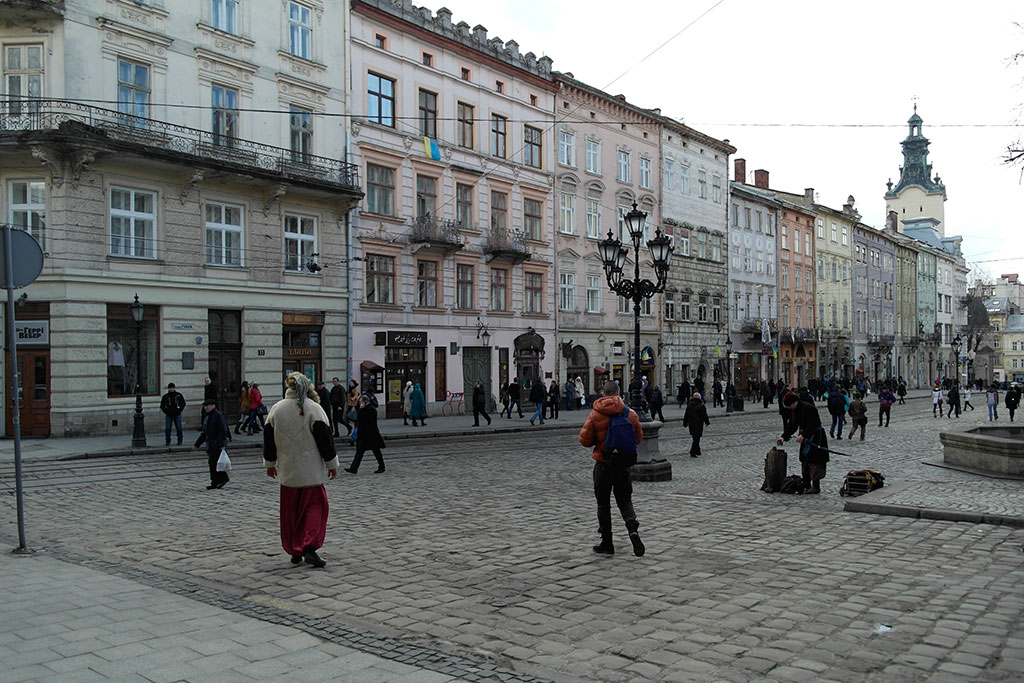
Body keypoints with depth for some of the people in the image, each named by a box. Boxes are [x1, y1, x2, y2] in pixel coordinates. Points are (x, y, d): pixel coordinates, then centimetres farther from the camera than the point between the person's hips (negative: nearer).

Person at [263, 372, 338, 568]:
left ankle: (294, 551, 16)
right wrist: (331, 463, 1)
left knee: (290, 510, 11)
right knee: (315, 506, 2)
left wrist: (270, 463, 22)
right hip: (311, 470, -4)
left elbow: (269, 438, 10)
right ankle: (309, 548, -11)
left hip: (287, 471, 4)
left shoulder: (276, 409, 4)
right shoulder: (314, 408, -8)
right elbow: (325, 438, -8)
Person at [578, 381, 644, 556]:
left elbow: (584, 440, -9)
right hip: (624, 464, 2)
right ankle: (633, 529, -12)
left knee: (603, 504, 10)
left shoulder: (595, 414, -11)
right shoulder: (630, 414, -4)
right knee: (625, 501, 14)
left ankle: (607, 543, 14)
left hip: (603, 464, -2)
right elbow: (638, 438, 6)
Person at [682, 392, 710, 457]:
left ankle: (697, 452, 23)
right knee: (696, 439, -5)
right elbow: (705, 416, -4)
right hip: (699, 425, -5)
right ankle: (692, 453, -11)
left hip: (691, 425, 5)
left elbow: (686, 416, 9)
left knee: (695, 438, 16)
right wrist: (707, 423, 11)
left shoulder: (689, 405, 4)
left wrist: (685, 423, 17)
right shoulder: (701, 406, -9)